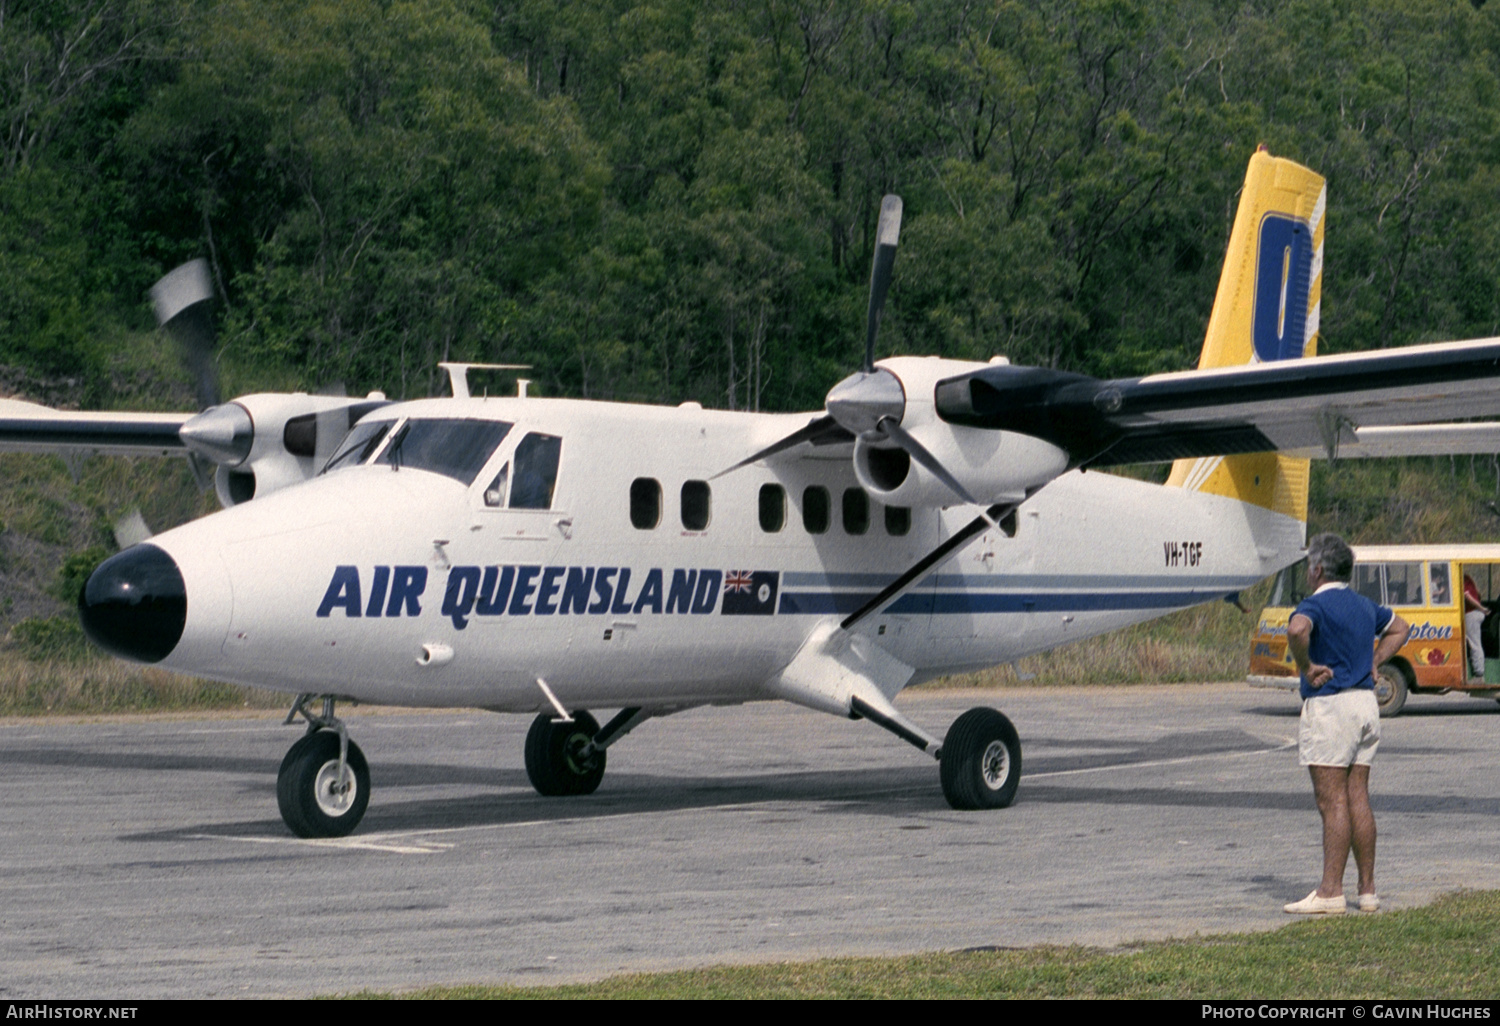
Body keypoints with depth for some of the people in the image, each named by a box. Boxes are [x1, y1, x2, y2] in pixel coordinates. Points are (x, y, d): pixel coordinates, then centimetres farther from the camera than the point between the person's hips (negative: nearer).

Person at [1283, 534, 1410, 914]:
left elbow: (1297, 630, -34)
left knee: (1332, 802, -8)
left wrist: (1306, 668, -19)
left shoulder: (1317, 604, -11)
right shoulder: (1363, 605, 15)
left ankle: (1330, 892, -8)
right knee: (1358, 799, 9)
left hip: (1329, 706, -8)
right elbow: (1399, 627, 33)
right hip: (1366, 702, 8)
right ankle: (1367, 890, 9)